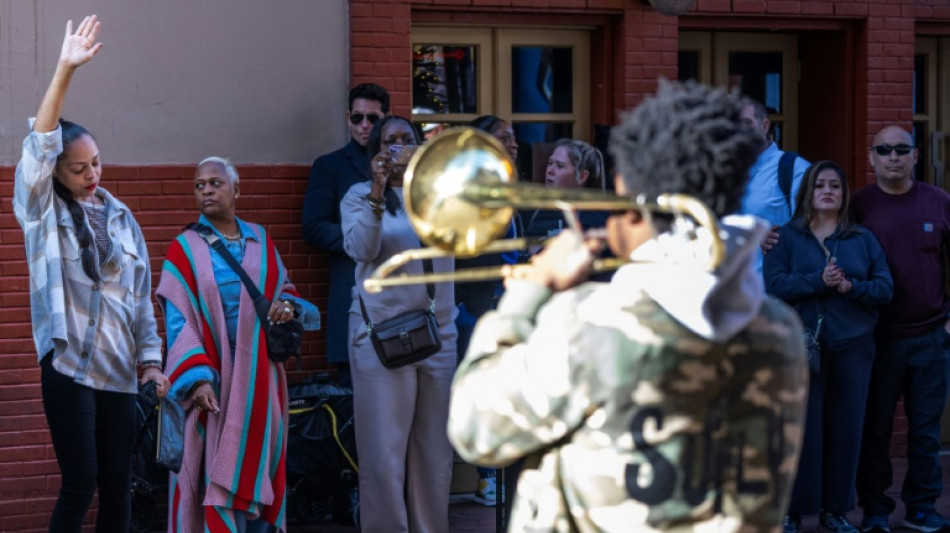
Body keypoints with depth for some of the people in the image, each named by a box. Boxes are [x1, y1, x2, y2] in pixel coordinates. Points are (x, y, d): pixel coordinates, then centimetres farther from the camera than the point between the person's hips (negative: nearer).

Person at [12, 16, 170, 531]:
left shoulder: (121, 218, 10)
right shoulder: (43, 211, 0)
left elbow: (141, 296, 12)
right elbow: (39, 145, -15)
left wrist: (150, 358, 4)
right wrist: (65, 70, -25)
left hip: (118, 370, 4)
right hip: (68, 367, -4)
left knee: (117, 486, 5)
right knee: (80, 483, -8)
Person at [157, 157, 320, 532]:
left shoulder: (261, 242, 12)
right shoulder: (184, 250, 0)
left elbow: (284, 291, 19)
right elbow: (179, 322, -8)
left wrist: (288, 305, -6)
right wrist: (197, 378, -20)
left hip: (258, 378, 4)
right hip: (213, 378, -4)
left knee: (259, 470, 4)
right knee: (217, 473, -8)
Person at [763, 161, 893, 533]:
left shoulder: (863, 240, 11)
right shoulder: (788, 237, 4)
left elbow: (885, 288, 3)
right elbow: (773, 284, -9)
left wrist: (851, 287, -14)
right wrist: (818, 281, -20)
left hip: (853, 347, 3)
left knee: (846, 429, 5)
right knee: (802, 429, -2)